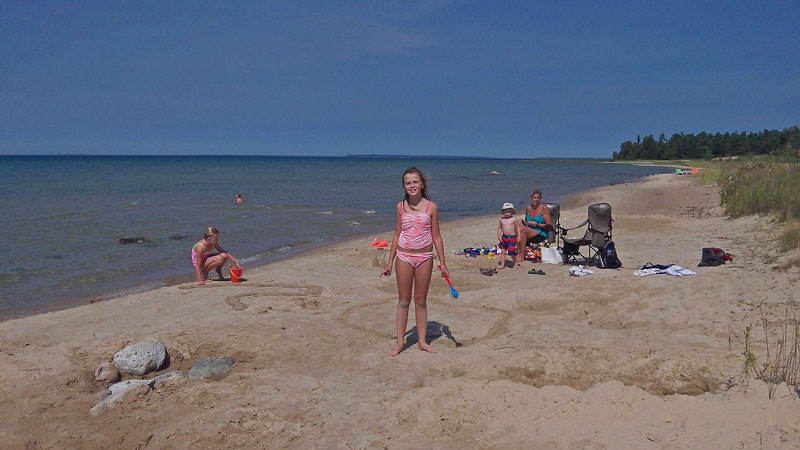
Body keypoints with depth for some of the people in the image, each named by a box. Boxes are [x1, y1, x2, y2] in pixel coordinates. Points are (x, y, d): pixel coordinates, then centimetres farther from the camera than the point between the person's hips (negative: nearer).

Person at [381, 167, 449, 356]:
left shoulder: (431, 207, -2)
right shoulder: (400, 207, 2)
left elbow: (436, 237, 1)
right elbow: (397, 236, 8)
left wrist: (442, 263, -1)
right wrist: (390, 262, 7)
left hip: (424, 257, -1)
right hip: (404, 257, 1)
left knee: (421, 300, 9)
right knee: (403, 300, 7)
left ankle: (422, 341, 19)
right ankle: (400, 342, 15)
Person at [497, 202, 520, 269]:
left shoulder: (513, 219, -4)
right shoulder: (501, 219, 5)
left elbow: (518, 227, 1)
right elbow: (499, 228, 12)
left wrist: (519, 236, -3)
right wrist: (499, 236, 1)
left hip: (512, 237, -4)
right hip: (504, 237, 4)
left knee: (511, 252, -7)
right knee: (503, 251, 4)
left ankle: (515, 263, 15)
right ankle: (502, 264, 11)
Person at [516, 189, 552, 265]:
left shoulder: (543, 208, -6)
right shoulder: (528, 208, 10)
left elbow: (549, 226, -8)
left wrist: (536, 224, -15)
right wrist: (523, 221, -1)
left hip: (541, 235, -5)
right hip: (530, 234, 5)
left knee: (522, 229, -30)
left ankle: (521, 256, -24)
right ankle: (518, 253, -29)